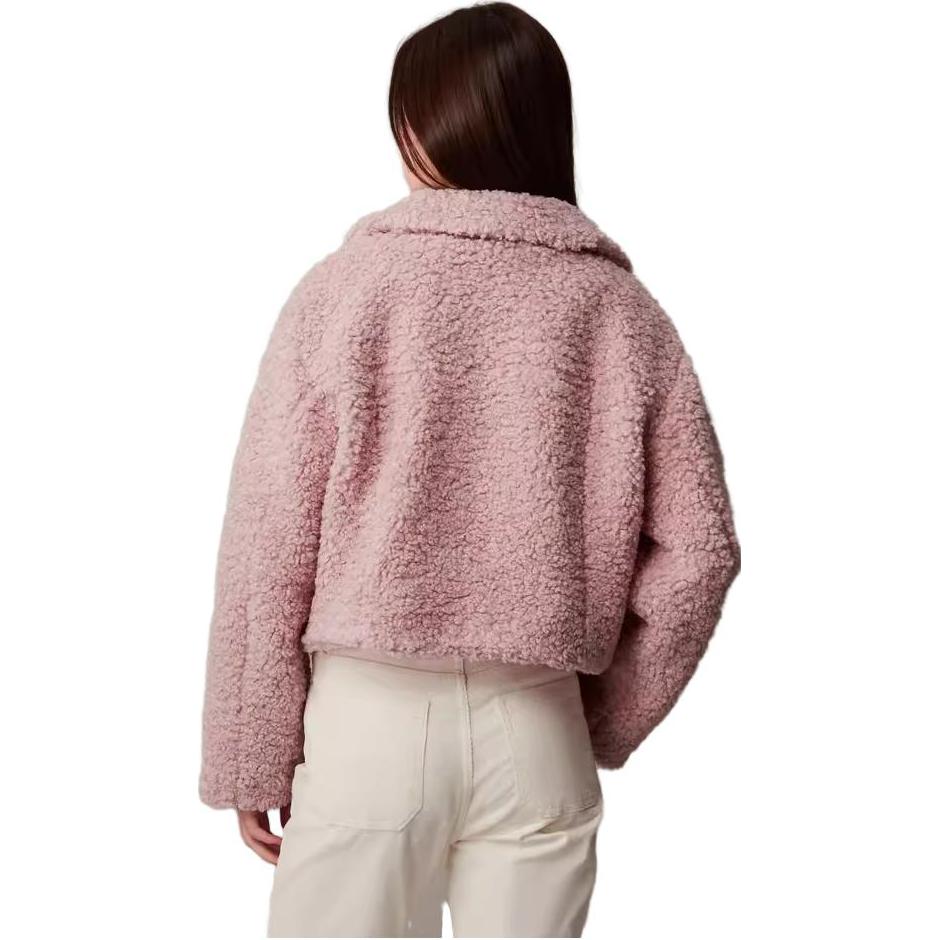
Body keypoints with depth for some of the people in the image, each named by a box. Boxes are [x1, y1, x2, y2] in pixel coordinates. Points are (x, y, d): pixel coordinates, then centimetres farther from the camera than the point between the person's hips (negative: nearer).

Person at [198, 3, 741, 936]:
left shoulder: (342, 288, -7)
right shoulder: (622, 311, -1)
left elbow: (269, 542, -7)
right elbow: (697, 548, -1)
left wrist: (252, 752, 3)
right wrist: (608, 723, 10)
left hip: (369, 719, -2)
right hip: (538, 734, 2)